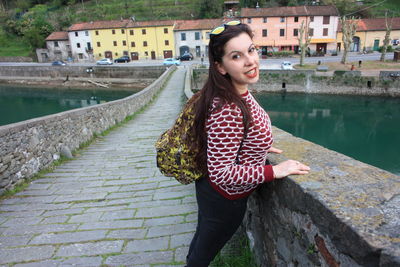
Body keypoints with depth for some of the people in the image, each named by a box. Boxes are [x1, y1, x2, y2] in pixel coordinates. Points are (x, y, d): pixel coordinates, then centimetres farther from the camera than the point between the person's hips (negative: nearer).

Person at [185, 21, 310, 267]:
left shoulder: (239, 92, -7)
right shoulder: (228, 111, -37)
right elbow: (221, 173, -31)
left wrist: (259, 147, 5)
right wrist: (274, 171, -25)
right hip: (225, 199, -8)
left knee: (201, 242, 33)